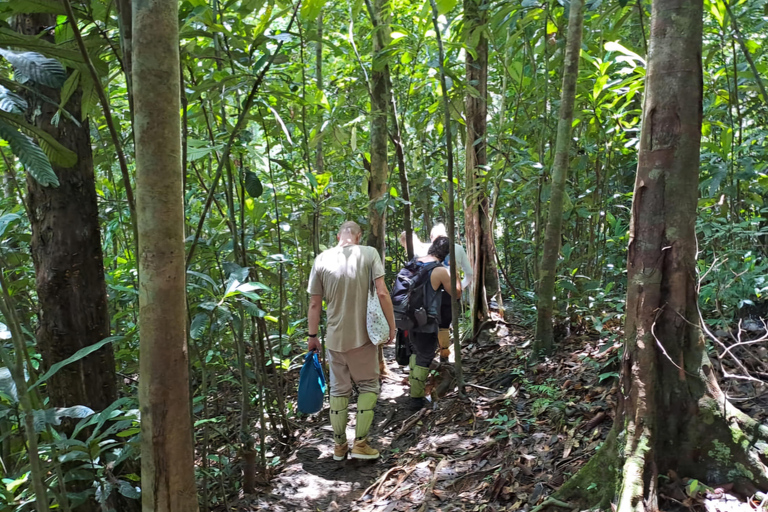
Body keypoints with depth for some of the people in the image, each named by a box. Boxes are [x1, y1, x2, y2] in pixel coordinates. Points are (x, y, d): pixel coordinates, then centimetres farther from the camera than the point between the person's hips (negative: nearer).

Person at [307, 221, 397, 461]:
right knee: (368, 386, 13)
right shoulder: (368, 253, -7)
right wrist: (392, 326, -3)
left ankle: (339, 446, 22)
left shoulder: (322, 259, 0)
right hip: (362, 336, -3)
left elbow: (314, 303, 2)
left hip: (334, 338, 3)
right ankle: (360, 443, 11)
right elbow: (382, 293, -13)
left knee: (339, 389, 14)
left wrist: (312, 336, 11)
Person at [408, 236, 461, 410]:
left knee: (416, 352, 25)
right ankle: (416, 398, 12)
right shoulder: (441, 271, -16)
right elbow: (456, 293, -4)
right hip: (428, 321, -7)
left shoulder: (414, 263, 3)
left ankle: (414, 387, 34)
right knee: (425, 358, 6)